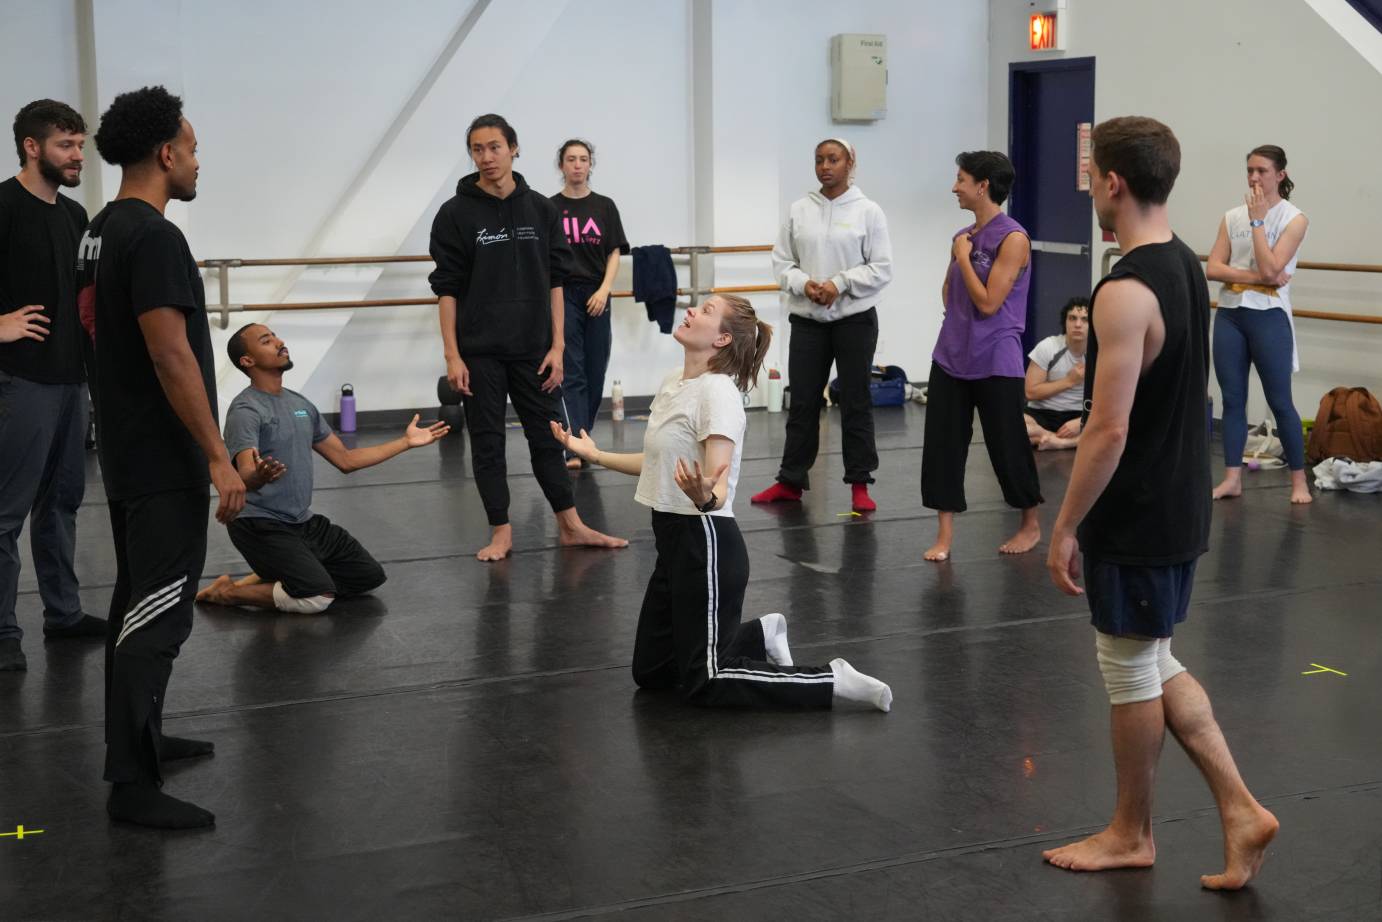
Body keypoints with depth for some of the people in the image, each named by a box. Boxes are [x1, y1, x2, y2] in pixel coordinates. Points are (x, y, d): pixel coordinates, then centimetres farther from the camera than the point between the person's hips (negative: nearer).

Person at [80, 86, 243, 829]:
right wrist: (218, 457, -21)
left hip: (125, 449, 10)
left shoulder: (101, 232, 12)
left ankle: (133, 739, 30)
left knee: (138, 598, 19)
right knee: (158, 611, -7)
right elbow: (171, 357, -25)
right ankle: (132, 782, -4)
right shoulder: (154, 238, -20)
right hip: (163, 459, -10)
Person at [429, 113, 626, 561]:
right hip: (480, 352, -2)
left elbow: (554, 281, 5)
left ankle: (571, 526, 17)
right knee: (487, 442, 5)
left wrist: (557, 345, -1)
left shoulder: (540, 209, 4)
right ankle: (501, 532, 15)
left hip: (533, 349, 2)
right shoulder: (456, 213, -3)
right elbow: (447, 288, -3)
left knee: (547, 436, 9)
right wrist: (452, 355, -8)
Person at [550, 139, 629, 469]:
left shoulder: (605, 206, 8)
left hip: (596, 297, 3)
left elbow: (614, 253, 6)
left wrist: (604, 290, -8)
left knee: (595, 373, 6)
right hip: (563, 295, -2)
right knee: (571, 373, -8)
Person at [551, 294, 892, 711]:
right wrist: (594, 454, 25)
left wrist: (704, 496, -48)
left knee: (704, 685, -6)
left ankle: (832, 679, 0)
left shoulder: (717, 392, -18)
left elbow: (719, 486, -26)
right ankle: (760, 634, 27)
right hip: (674, 538, 9)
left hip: (707, 544, -9)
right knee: (649, 672, 15)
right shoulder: (673, 382, 7)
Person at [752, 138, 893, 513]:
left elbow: (881, 269, -6)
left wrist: (839, 284, -16)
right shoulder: (799, 210, 4)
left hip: (855, 319, -2)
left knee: (855, 401, 5)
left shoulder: (868, 211, -3)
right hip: (807, 319, 2)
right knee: (802, 402, 8)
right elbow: (782, 261, 6)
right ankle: (790, 480, 17)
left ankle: (859, 484, 13)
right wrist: (804, 284, -13)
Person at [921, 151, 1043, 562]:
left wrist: (964, 256, -11)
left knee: (1007, 447, 5)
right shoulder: (963, 237, 9)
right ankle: (945, 532, 11)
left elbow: (988, 302, -17)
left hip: (995, 365, -6)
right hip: (951, 358, 7)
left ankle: (1031, 525, 24)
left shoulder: (1013, 239, -12)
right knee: (942, 444, 3)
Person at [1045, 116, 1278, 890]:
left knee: (1130, 671, 7)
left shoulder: (1126, 292, -23)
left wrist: (1065, 526, -15)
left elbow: (1109, 432, -24)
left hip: (1135, 520, -9)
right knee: (1154, 662, 19)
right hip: (1179, 506, 9)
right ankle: (1240, 808, 17)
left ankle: (1132, 833, 24)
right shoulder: (1187, 265, 6)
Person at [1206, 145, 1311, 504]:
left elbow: (1270, 268, -17)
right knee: (1232, 399, 6)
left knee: (1279, 401, 1)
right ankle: (1232, 477, 12)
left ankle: (1299, 479, 12)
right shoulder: (1232, 217, 7)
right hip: (1229, 314, 4)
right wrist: (1253, 277, -15)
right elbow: (1212, 268, -2)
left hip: (1268, 317, -4)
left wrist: (1258, 220, -12)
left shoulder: (1294, 218, -5)